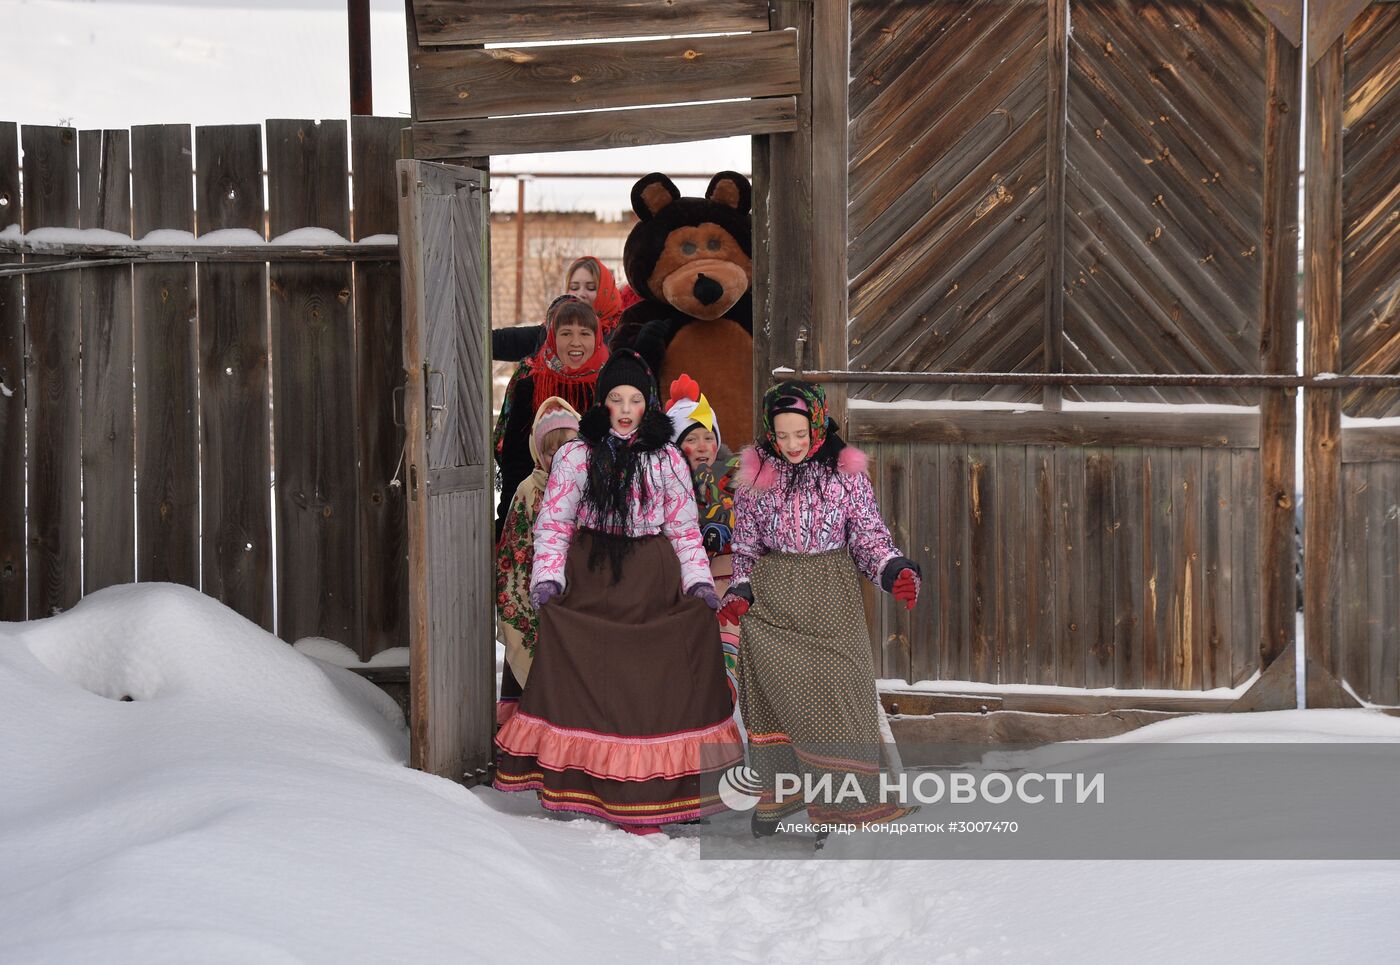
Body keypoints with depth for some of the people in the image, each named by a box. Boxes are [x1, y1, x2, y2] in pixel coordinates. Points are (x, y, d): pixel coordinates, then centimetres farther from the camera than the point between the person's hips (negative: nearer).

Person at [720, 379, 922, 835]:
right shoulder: (755, 476, 5)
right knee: (780, 696, -3)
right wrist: (740, 592, -2)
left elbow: (870, 538, 4)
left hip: (833, 601, -1)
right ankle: (776, 794, 7)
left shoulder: (846, 474, 2)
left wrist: (896, 573, -14)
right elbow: (745, 545, 12)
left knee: (839, 692, -4)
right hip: (772, 601, 1)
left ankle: (852, 800, 4)